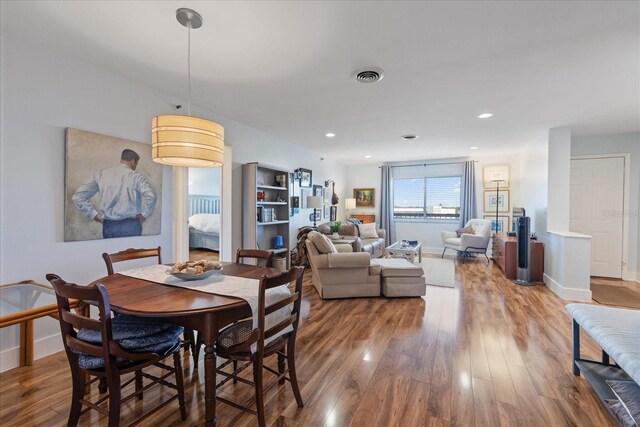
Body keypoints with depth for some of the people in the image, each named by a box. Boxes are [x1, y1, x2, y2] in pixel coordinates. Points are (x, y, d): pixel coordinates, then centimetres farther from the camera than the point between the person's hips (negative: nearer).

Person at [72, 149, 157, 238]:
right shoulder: (136, 176, -6)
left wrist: (94, 214, 9)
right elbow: (151, 195, -25)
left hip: (109, 226, 4)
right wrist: (144, 214, -11)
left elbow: (77, 197, 6)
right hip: (131, 225, -4)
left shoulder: (101, 174, 6)